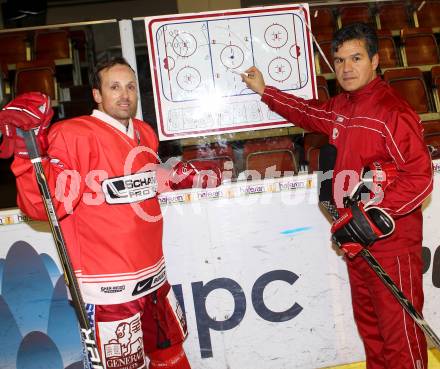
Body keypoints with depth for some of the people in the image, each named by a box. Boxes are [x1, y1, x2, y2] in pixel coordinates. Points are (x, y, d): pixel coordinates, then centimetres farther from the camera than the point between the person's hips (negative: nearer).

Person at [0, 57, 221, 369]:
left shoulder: (146, 134, 9)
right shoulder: (73, 135, -14)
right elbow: (45, 206, -20)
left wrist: (189, 176, 15)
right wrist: (29, 153, -33)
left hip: (153, 275, 7)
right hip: (109, 287, -7)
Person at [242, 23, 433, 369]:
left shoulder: (393, 111, -18)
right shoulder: (341, 107, 8)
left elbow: (419, 178, -21)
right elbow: (310, 113, 28)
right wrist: (264, 90, 31)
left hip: (391, 243, -8)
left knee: (399, 334, 1)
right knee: (368, 325, 22)